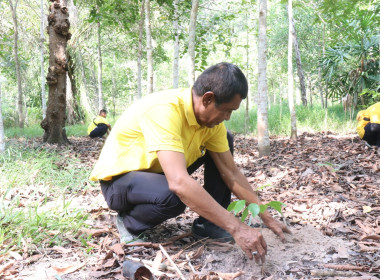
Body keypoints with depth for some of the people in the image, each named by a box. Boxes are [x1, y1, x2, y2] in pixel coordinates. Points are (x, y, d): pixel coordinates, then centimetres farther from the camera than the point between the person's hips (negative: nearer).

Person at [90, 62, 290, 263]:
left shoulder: (212, 118, -10)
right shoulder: (164, 110, -34)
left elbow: (231, 173, -4)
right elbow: (179, 183, -44)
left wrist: (266, 216, -8)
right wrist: (236, 228, -41)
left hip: (157, 171, 8)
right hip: (118, 179, -7)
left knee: (225, 141, -2)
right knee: (173, 197, -39)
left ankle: (207, 224, 2)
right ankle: (129, 222, -6)